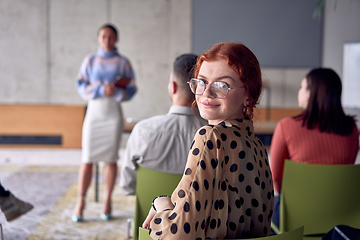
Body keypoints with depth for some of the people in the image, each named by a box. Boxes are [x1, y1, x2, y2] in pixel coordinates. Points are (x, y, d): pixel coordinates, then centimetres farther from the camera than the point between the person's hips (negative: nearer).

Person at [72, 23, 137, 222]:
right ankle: (80, 202, 7)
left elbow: (131, 90, 1)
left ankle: (107, 201, 13)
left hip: (113, 114, 0)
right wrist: (102, 89, -15)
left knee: (111, 159, 2)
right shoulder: (89, 61, 8)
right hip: (94, 112, 1)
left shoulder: (123, 62, 5)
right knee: (87, 159, -2)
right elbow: (81, 86, 0)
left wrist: (115, 92, -18)